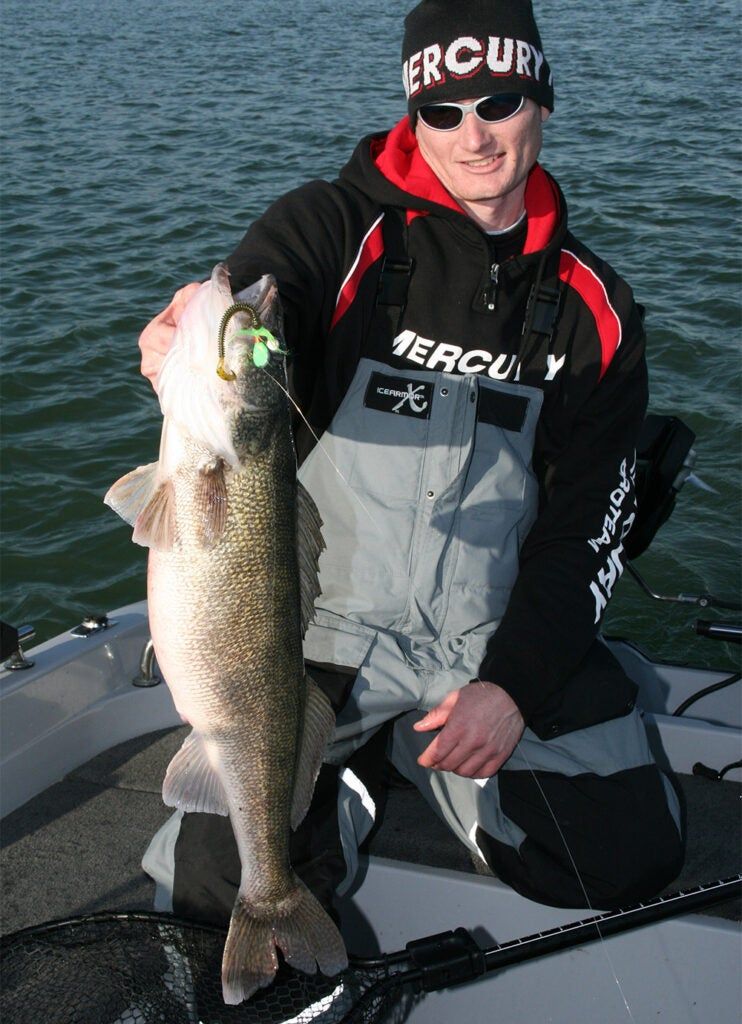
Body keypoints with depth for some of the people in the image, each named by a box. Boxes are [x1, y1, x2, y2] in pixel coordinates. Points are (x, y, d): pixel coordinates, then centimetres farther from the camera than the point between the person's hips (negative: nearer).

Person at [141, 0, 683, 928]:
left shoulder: (593, 306, 4)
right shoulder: (334, 229, -4)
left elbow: (587, 524, 2)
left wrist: (516, 683, -10)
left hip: (504, 637, 3)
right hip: (327, 619, -2)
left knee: (627, 860, -8)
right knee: (215, 882, -15)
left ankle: (416, 749, 16)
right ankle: (347, 769, 18)